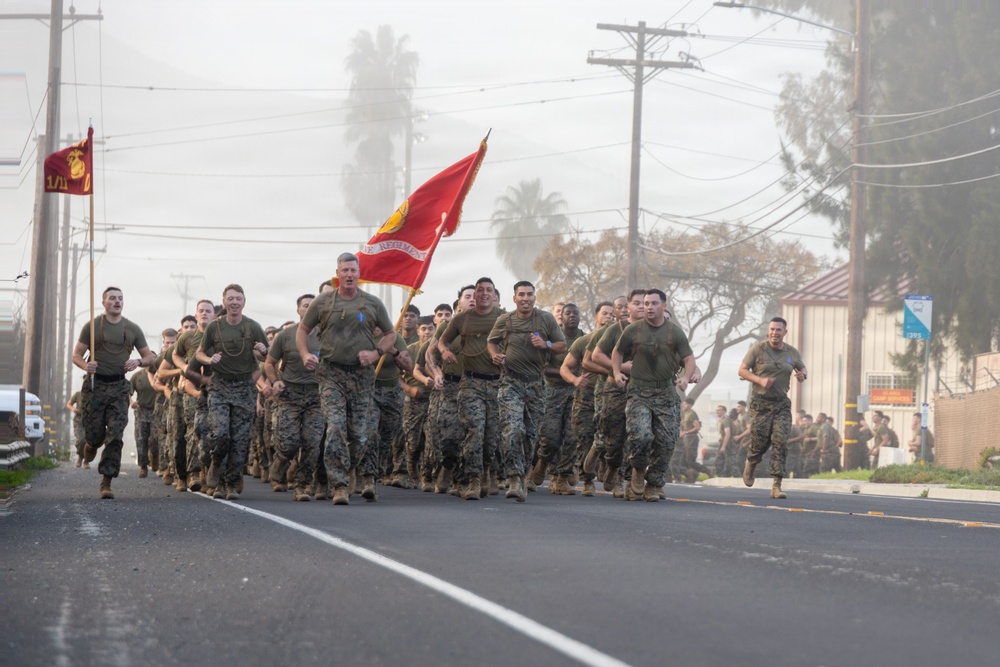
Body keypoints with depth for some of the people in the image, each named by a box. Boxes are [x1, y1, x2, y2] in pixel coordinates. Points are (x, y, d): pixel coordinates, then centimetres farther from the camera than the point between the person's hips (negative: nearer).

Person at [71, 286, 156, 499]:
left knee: (115, 436, -9)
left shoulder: (132, 329, 9)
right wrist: (86, 366, -19)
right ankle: (91, 445, 40)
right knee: (95, 434, 1)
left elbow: (149, 357, 14)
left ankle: (106, 482, -7)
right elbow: (76, 355, 3)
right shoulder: (92, 326, 3)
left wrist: (138, 362, -9)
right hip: (95, 384, -1)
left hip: (119, 387, 1)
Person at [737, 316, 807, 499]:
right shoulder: (758, 349, -2)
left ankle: (776, 486, -11)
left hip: (782, 403, 2)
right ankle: (750, 464, 33)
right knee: (760, 440, -4)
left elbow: (802, 367, 25)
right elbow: (742, 370, -1)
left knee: (780, 442, -10)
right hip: (761, 402, -2)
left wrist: (802, 375, -1)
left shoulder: (792, 353, 7)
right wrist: (760, 380, -17)